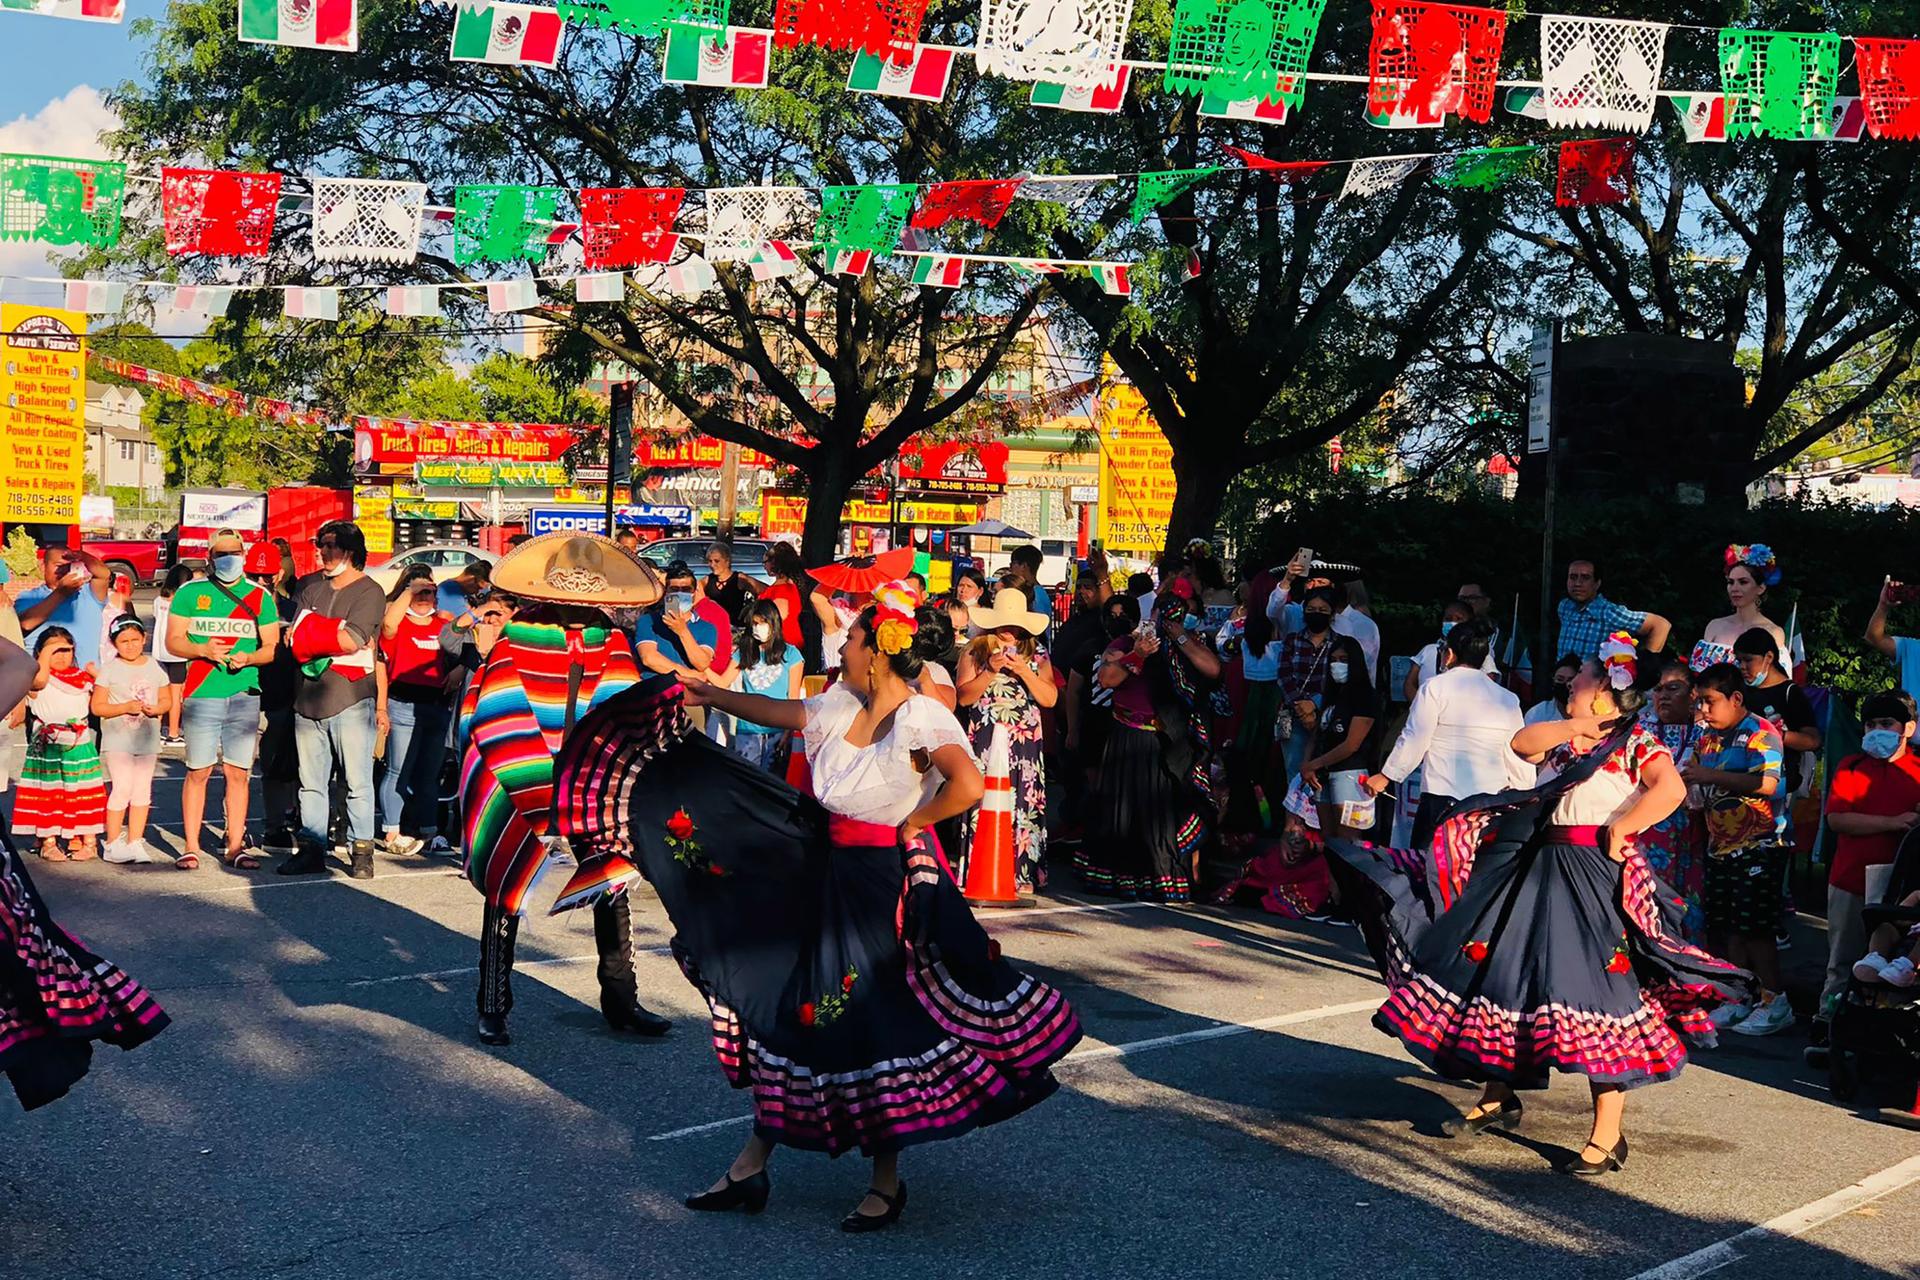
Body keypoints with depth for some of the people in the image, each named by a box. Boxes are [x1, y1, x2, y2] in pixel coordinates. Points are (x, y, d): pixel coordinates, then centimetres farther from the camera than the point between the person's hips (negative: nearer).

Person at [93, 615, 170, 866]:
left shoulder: (154, 667, 8)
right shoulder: (110, 669, -3)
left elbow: (166, 699, 13)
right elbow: (97, 706, -5)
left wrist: (157, 709, -10)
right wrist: (125, 707, -19)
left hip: (147, 739, 4)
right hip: (117, 739, -4)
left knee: (142, 790, 5)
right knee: (122, 788, -11)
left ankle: (135, 842, 13)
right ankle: (113, 843, -1)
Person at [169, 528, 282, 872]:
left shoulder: (260, 596, 10)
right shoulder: (189, 593, 7)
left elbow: (272, 646, 9)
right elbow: (173, 640, 4)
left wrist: (248, 658, -11)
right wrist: (202, 650, -15)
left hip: (245, 696, 1)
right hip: (201, 697, -1)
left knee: (238, 774, 3)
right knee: (198, 772, 0)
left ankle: (235, 847, 8)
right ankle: (191, 847, 6)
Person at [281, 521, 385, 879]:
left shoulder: (370, 592, -2)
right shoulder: (309, 586, 15)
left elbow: (352, 641, -14)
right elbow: (297, 639, 10)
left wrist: (315, 634, -3)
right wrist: (337, 635, -1)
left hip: (350, 700, -5)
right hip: (308, 698, 5)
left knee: (358, 782, -3)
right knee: (311, 783, 8)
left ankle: (362, 852, 2)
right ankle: (311, 849, 13)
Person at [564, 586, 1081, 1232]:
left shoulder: (922, 718, -20)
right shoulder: (843, 705, 3)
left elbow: (969, 785, -34)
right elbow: (777, 712, 20)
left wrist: (912, 822, -19)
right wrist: (707, 695, 27)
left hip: (886, 883, -8)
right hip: (826, 870, 8)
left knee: (876, 1022, 0)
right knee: (790, 1008, 11)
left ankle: (886, 1182, 17)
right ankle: (749, 1168, 20)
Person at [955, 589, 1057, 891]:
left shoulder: (1036, 656, 11)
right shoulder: (975, 651, 6)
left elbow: (1050, 699, 0)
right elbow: (963, 696, -2)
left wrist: (1024, 671, -10)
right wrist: (990, 671, -12)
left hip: (1025, 745, 2)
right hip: (984, 743, -1)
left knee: (1023, 807, -3)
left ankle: (1021, 877, 1)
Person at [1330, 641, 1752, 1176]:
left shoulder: (1636, 743, -5)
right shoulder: (1562, 740, 17)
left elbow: (1670, 789, -20)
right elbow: (1520, 744, 3)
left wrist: (1620, 829, -17)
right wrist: (1576, 726, -5)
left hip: (1596, 875, -8)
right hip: (1537, 871, 8)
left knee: (1598, 995, -12)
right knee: (1506, 974, 11)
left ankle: (1608, 1136, -7)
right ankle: (1498, 1099, 27)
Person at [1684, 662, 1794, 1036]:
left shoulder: (1761, 734, -11)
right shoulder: (1708, 739, 14)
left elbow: (1767, 783, -26)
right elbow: (1697, 788, 24)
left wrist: (1710, 777, -28)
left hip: (1758, 847, -8)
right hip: (1721, 847, 8)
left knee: (1755, 927, -8)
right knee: (1726, 927, 9)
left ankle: (1775, 1003, 0)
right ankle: (1740, 1001, 17)